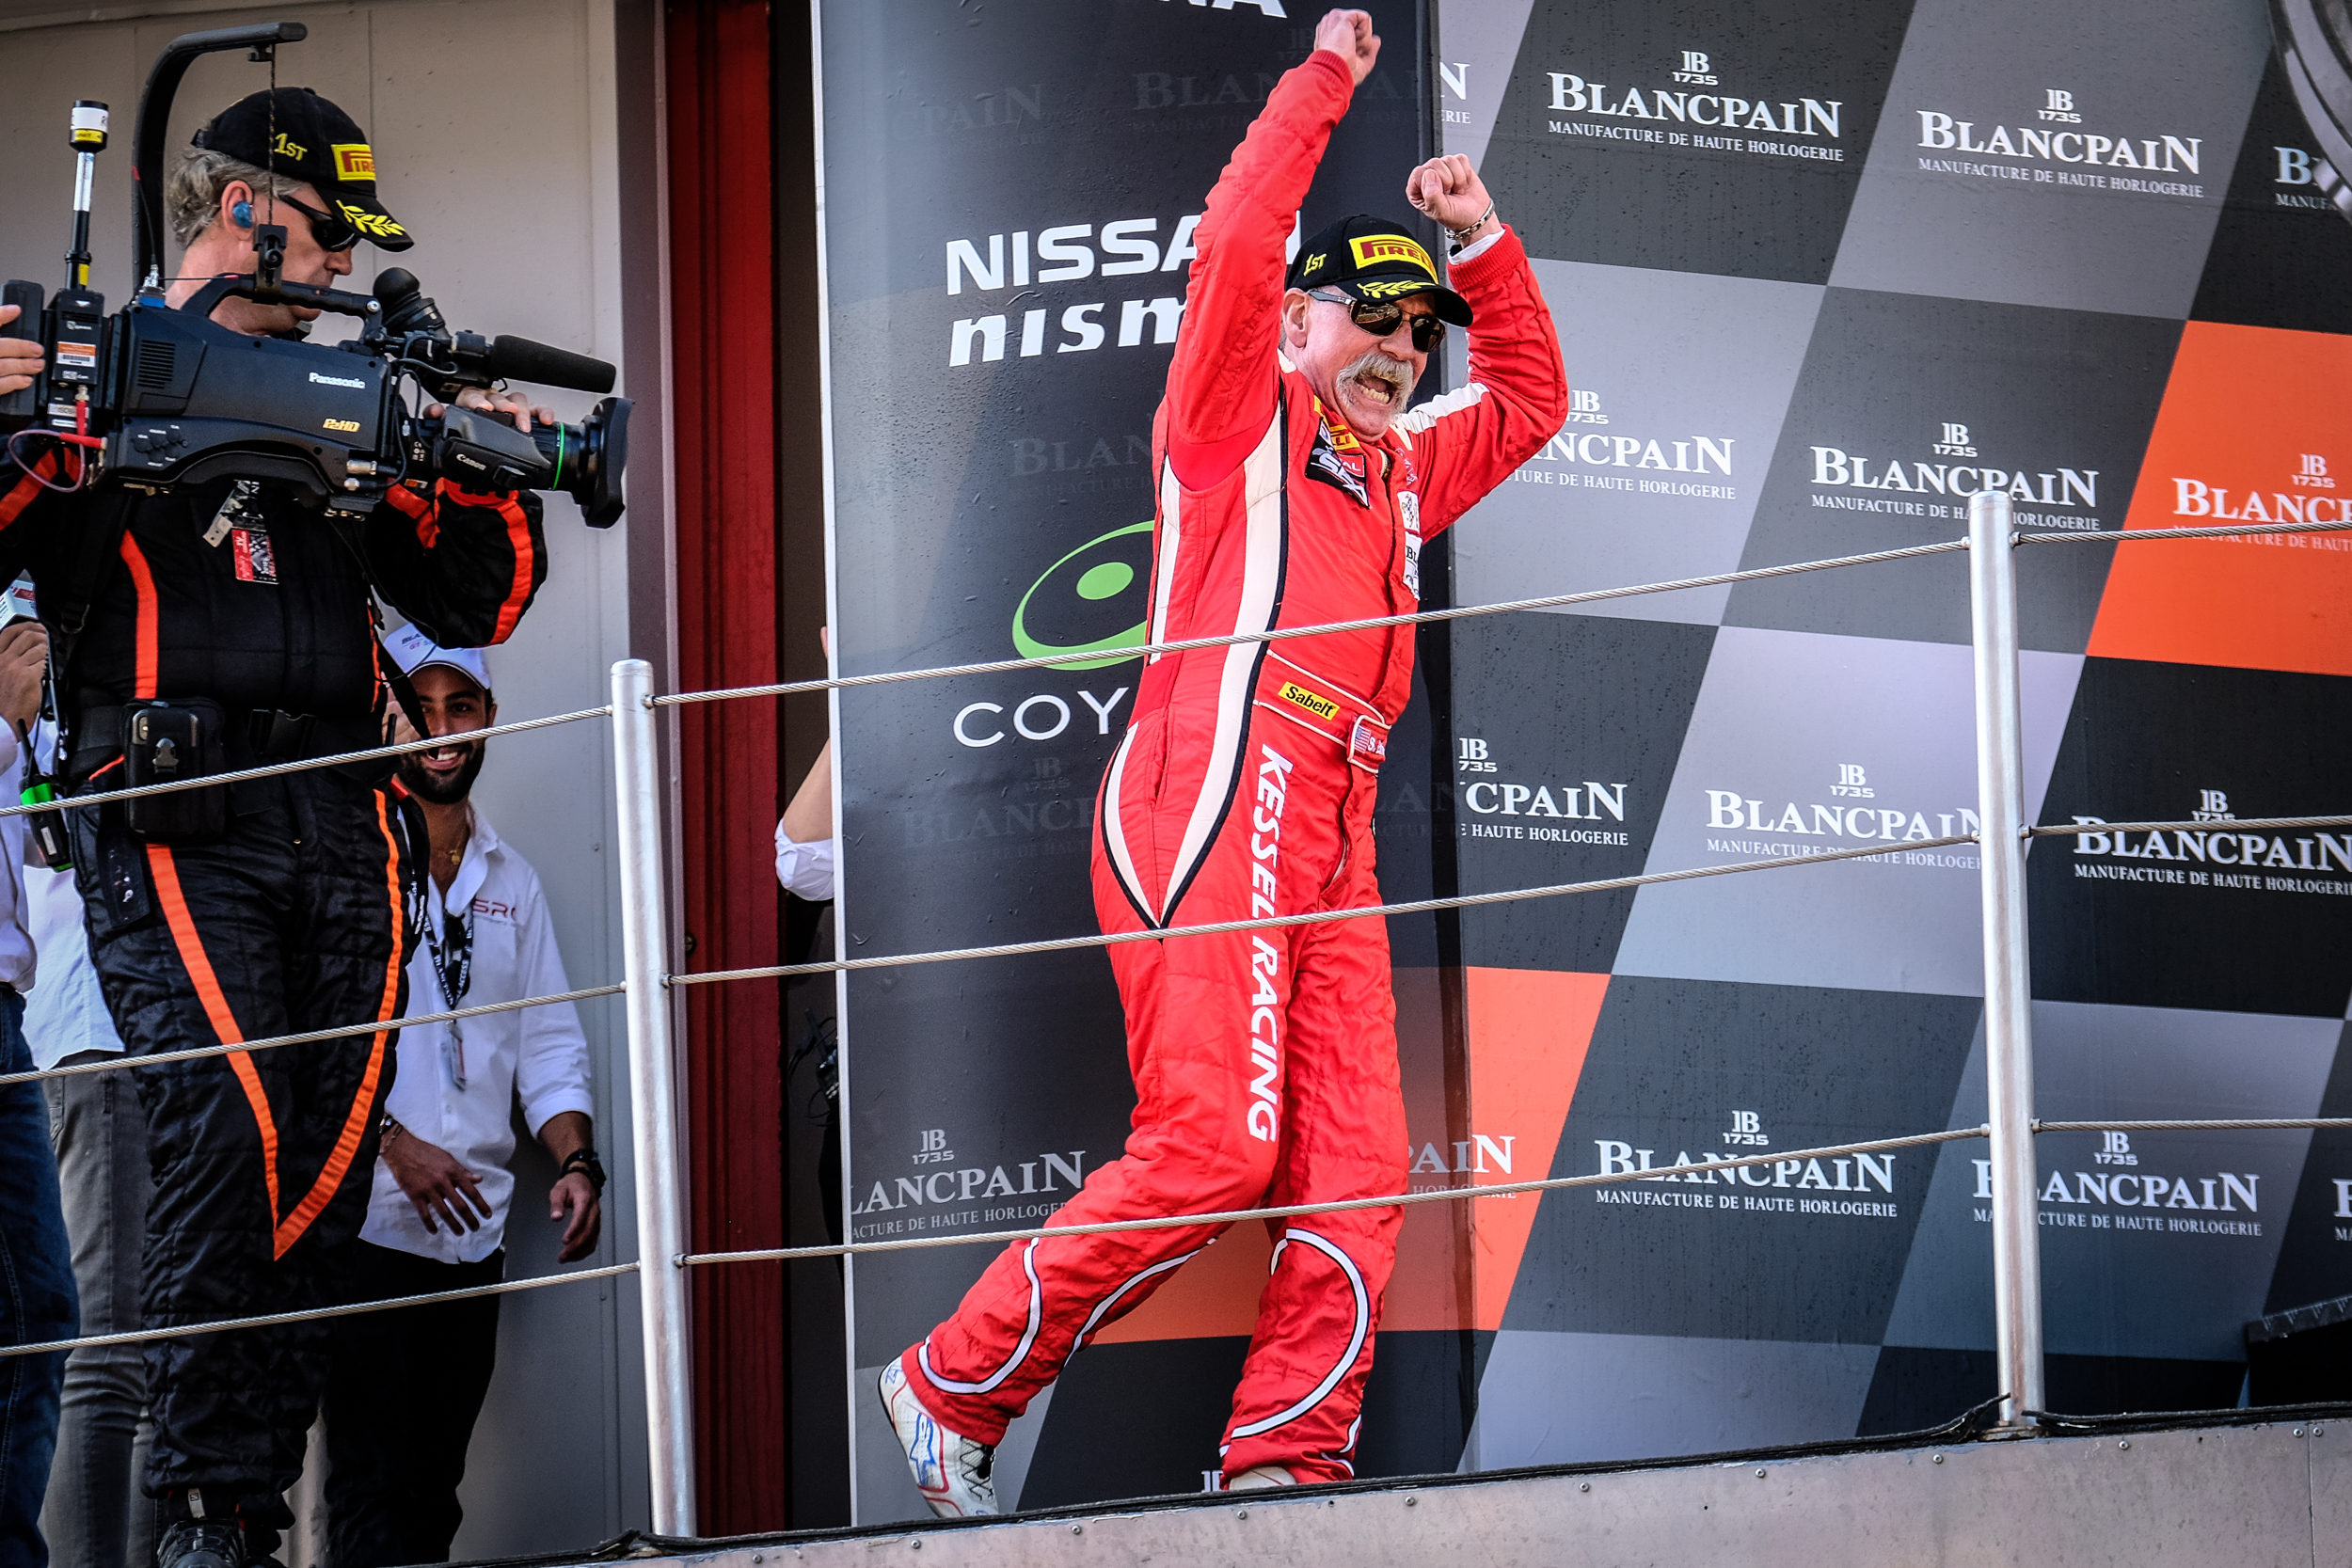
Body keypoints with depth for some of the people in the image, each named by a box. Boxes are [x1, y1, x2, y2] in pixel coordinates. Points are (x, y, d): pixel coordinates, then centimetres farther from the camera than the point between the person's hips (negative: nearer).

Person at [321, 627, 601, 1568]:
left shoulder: (510, 883, 18)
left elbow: (548, 1043, 18)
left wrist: (576, 1160, 0)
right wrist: (395, 1144, -17)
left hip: (472, 1232, 6)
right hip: (362, 1219, -6)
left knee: (433, 1490, 6)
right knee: (372, 1491, -12)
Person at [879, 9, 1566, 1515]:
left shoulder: (1399, 472, 30)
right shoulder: (1237, 416, 10)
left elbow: (1528, 400, 43)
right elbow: (1239, 244, -5)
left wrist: (1482, 242, 31)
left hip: (1328, 837, 8)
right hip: (1214, 800, -8)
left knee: (1357, 1163, -7)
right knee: (1214, 1143, -18)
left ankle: (1285, 1458, -11)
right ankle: (956, 1388, -8)